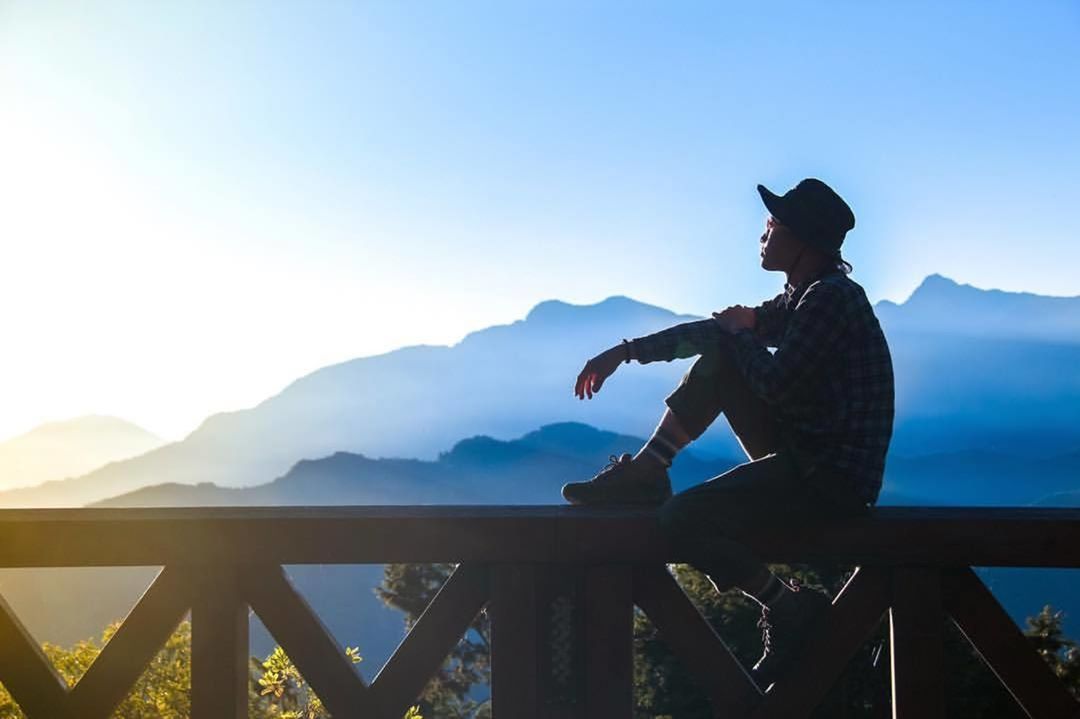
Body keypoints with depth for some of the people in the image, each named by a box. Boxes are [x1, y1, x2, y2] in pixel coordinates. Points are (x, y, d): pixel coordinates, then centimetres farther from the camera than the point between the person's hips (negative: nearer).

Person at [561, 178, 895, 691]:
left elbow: (776, 383, -22)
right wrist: (625, 351, 13)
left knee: (682, 520, -23)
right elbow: (715, 330, 16)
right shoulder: (802, 297, 13)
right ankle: (644, 474, 5)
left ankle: (787, 610, -5)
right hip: (805, 456, 10)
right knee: (718, 356, 6)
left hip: (834, 480, -10)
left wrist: (742, 332, -2)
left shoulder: (833, 298, -18)